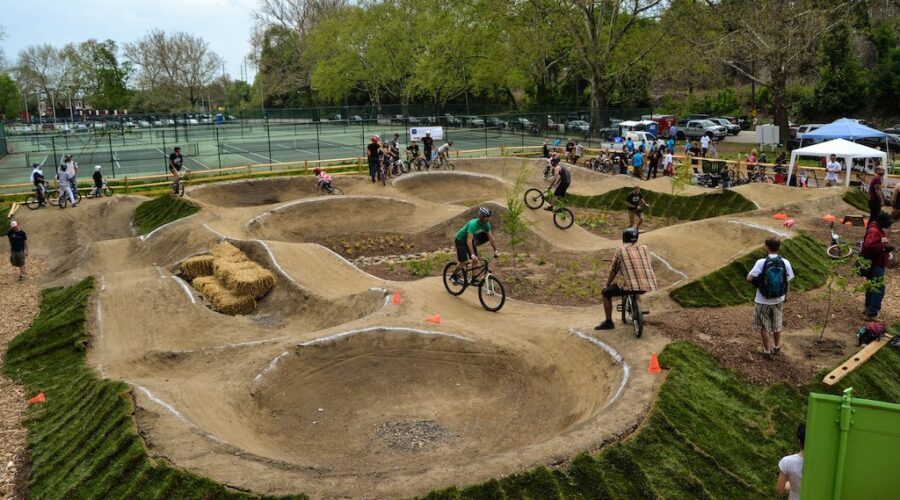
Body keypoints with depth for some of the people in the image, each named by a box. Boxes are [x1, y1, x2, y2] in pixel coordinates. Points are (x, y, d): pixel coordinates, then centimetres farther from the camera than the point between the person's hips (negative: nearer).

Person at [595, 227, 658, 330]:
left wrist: (607, 285, 26)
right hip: (649, 286, 5)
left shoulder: (620, 250, 9)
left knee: (605, 293, 17)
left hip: (630, 286, -5)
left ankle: (608, 322, 15)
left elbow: (613, 271, 13)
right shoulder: (645, 248, 19)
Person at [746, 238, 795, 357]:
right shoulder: (785, 262, -9)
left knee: (764, 327, 14)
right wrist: (784, 299, 12)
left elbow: (749, 278, -20)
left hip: (763, 301, -4)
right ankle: (777, 347, 38)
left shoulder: (761, 262, -20)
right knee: (777, 325, 23)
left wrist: (758, 279, 3)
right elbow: (788, 282, -1)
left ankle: (767, 350, 24)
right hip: (778, 300, 4)